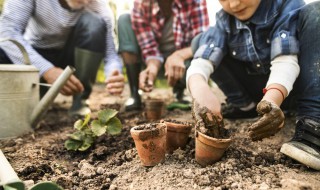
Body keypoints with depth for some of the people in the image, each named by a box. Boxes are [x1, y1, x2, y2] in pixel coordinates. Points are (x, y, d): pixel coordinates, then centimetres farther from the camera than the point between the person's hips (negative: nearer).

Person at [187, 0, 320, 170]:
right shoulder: (224, 20, -8)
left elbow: (285, 60, -29)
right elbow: (201, 60, -22)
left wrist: (272, 98, -48)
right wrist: (199, 87, -44)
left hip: (290, 86, -2)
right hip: (261, 89, 3)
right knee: (200, 42, -7)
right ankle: (244, 105, -2)